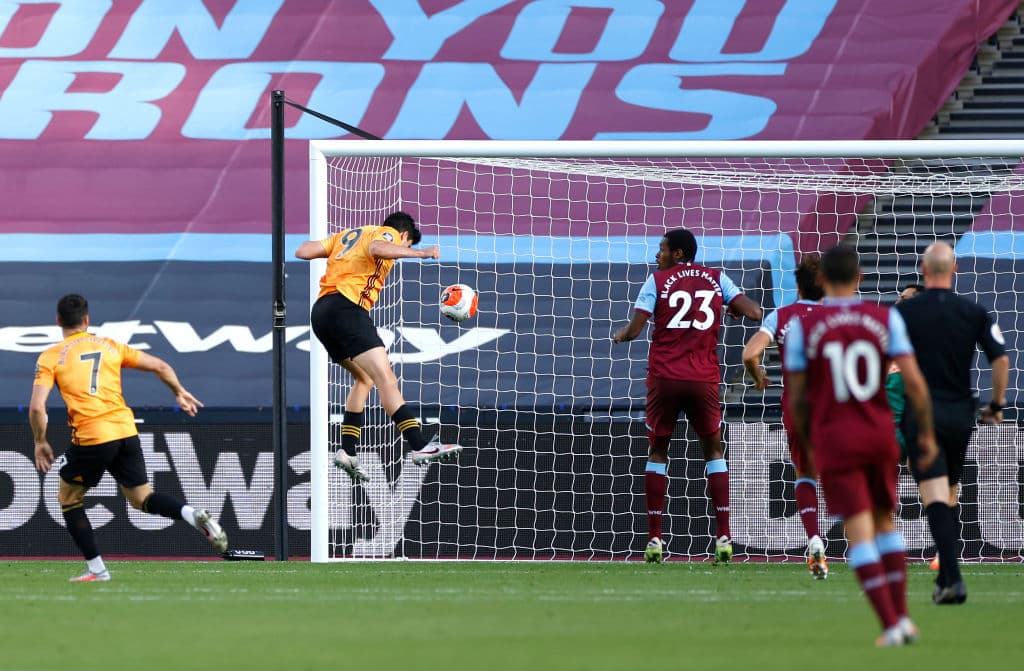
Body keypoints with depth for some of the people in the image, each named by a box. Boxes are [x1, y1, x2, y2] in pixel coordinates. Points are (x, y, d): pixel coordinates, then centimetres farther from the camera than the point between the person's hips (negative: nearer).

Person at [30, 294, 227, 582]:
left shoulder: (51, 357, 1)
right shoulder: (110, 346, 13)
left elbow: (37, 407, -9)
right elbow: (161, 367, 15)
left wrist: (40, 442, 6)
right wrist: (179, 393, 33)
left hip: (90, 438, -4)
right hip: (126, 430, 4)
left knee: (68, 497, 17)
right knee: (142, 499, 16)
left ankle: (96, 570, 12)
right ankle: (195, 516, -12)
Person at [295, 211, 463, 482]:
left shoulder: (347, 234, 28)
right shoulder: (390, 234, 8)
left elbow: (303, 251, 21)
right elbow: (377, 249, -17)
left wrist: (334, 253, 40)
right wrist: (419, 253, -19)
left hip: (321, 310, 8)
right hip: (347, 308, -8)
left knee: (365, 378, 22)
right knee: (385, 379, -17)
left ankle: (347, 452, 15)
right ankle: (420, 446, -30)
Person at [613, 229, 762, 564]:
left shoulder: (657, 280, 2)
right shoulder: (717, 279, 8)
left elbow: (635, 328, -4)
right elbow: (755, 313, 2)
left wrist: (620, 335, 19)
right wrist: (731, 309, 23)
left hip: (664, 377, -1)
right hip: (704, 379, 1)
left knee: (658, 451, 12)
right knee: (714, 450, 14)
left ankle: (654, 539, 4)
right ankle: (723, 537, 1)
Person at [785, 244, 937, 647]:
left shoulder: (802, 326, -5)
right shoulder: (886, 319, -2)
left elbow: (797, 397, -1)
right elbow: (913, 381, -7)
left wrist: (806, 444, 13)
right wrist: (927, 433, 2)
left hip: (835, 439, -2)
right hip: (881, 433, 2)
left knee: (859, 533, -3)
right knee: (886, 522, 19)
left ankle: (890, 625, -10)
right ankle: (902, 616, 13)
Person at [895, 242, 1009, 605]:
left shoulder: (904, 311, -5)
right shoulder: (974, 313, 0)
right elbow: (1001, 358, -3)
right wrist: (997, 405, 10)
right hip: (960, 412, 3)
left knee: (935, 499, -9)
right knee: (950, 497, 19)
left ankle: (953, 579, -23)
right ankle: (946, 577, 23)